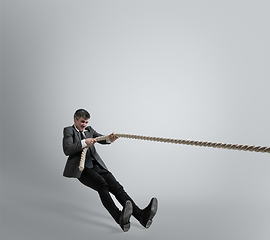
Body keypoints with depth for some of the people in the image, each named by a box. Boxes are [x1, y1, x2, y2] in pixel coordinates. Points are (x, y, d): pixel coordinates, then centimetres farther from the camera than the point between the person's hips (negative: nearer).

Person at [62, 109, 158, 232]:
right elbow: (67, 150, -10)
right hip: (82, 169, -5)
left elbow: (101, 139, 3)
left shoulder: (89, 130, 23)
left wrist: (109, 139, -21)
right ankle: (120, 218, -47)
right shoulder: (69, 130, 8)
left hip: (97, 166, 5)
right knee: (102, 185, -31)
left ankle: (141, 215, -31)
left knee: (116, 186, -16)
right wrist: (84, 143, -23)